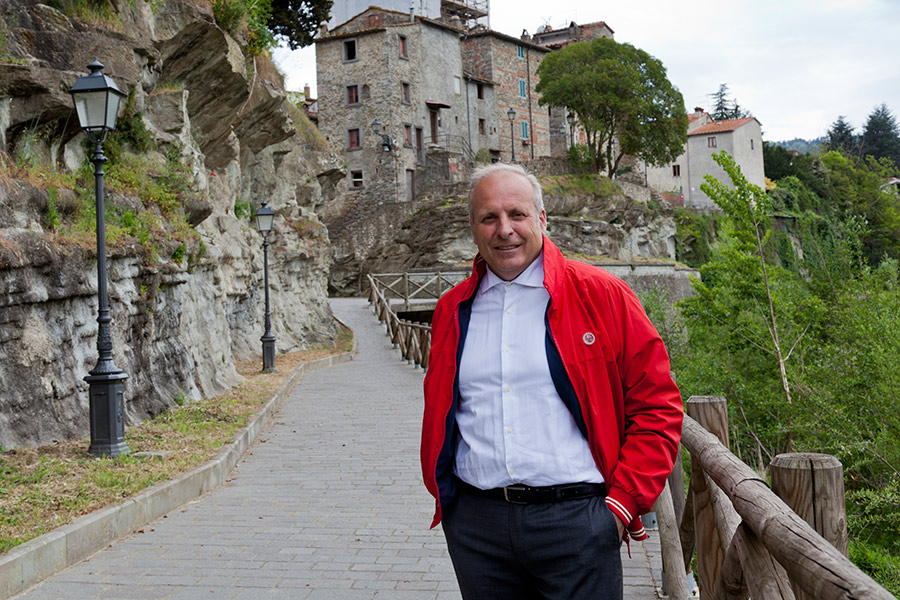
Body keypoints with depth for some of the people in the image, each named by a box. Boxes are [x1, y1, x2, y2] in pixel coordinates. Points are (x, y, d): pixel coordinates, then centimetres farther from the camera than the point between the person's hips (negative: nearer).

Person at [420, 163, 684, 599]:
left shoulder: (603, 296, -1)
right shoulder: (453, 310, 10)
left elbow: (657, 407, 0)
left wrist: (624, 502, -6)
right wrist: (444, 494, 10)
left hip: (576, 519, -3)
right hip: (476, 522, 3)